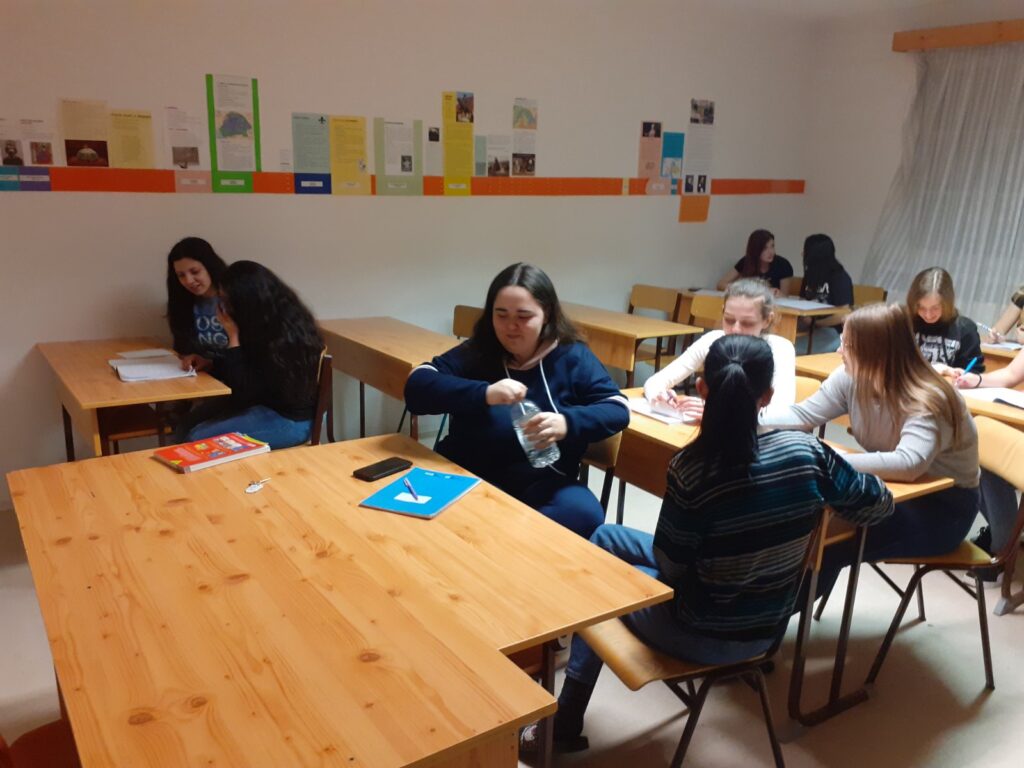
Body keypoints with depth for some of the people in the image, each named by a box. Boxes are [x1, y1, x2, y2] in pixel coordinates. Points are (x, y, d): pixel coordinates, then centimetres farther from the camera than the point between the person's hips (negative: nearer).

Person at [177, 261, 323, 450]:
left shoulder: (283, 334, -28)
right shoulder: (267, 321, -1)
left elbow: (244, 389, -22)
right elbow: (246, 369, 13)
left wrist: (233, 336, -21)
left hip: (288, 419, -9)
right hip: (264, 402, 9)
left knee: (197, 439, -14)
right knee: (189, 424, 9)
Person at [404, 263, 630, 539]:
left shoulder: (572, 356, 5)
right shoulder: (475, 353, 3)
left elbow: (618, 408, -1)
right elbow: (416, 388, -10)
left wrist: (568, 423, -23)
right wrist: (483, 394, -27)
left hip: (542, 481, 2)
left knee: (582, 516, -30)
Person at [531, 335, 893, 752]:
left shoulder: (690, 467, -27)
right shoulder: (805, 451, -14)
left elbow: (669, 567, -15)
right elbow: (879, 505, 1)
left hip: (702, 635, -5)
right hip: (767, 629, 6)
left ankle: (566, 720, 35)